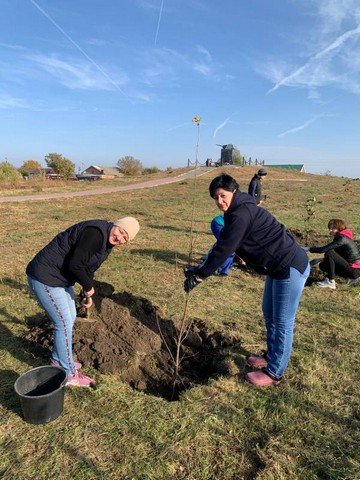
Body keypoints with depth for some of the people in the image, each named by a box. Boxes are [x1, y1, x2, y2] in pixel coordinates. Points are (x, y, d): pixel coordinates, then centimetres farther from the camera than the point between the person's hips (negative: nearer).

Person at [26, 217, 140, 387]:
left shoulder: (108, 243, 4)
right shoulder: (96, 233, -27)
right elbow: (75, 265, -28)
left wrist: (87, 293, 20)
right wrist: (89, 287, -12)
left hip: (61, 277, 10)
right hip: (44, 277, -10)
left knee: (70, 318, 20)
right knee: (64, 323, -1)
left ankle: (58, 360, 41)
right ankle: (68, 374, 18)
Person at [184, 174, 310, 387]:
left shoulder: (242, 214, -23)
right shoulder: (238, 212, 9)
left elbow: (223, 250, -24)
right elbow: (222, 245, 11)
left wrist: (199, 275, -16)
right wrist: (200, 270, 8)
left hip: (291, 268, -11)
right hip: (277, 268, 11)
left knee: (282, 322, 3)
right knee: (269, 315, 22)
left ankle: (274, 373, 19)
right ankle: (271, 356, 41)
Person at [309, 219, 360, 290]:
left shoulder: (342, 239, -19)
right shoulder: (339, 237, 10)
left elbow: (323, 249, -24)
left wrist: (310, 249, -13)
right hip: (350, 267, 10)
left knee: (329, 253, -22)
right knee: (322, 265, 9)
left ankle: (330, 282, -13)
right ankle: (351, 278, 11)